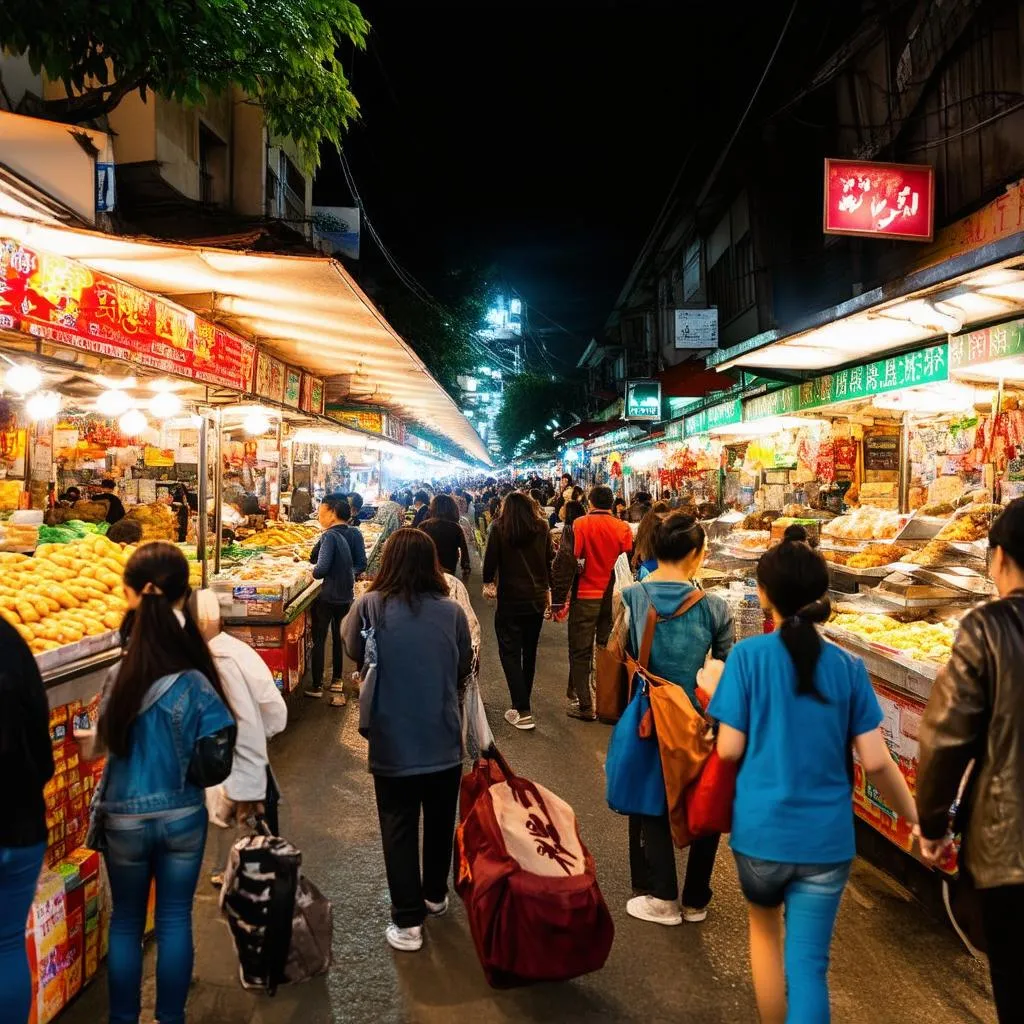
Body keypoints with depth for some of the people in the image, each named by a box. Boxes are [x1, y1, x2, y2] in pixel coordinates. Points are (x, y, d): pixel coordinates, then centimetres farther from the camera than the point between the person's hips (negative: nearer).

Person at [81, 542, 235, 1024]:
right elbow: (218, 752, -13)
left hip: (126, 817, 0)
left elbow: (99, 746, -10)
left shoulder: (124, 673, -18)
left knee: (126, 921, 20)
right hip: (183, 815, 0)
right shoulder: (197, 672, -17)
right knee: (175, 919, 15)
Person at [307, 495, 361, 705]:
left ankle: (316, 686, 17)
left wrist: (313, 574, -8)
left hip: (326, 597, -6)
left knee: (319, 640, 8)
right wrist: (347, 575, 11)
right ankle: (337, 680, 31)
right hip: (346, 595, 6)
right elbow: (361, 564, 2)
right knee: (339, 638, 20)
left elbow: (321, 568, -27)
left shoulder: (330, 536, -21)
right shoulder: (355, 534, -1)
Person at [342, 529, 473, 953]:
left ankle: (408, 922, 16)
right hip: (444, 741, 2)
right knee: (439, 823, 21)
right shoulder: (452, 612, -10)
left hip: (392, 742, -2)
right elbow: (464, 669, 4)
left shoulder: (370, 607, -14)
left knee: (399, 830, 12)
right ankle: (435, 896, 41)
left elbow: (353, 651, 5)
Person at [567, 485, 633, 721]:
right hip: (613, 596, 3)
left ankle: (585, 706, 8)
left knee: (580, 652, 7)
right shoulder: (623, 528, -3)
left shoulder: (580, 524, -10)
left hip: (586, 595, -3)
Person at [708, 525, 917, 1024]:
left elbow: (730, 748, -11)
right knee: (809, 962, 8)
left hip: (761, 829, 0)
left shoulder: (749, 655, -11)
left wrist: (716, 694, 7)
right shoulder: (848, 666, -3)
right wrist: (915, 816, 11)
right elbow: (876, 761, -5)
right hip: (827, 836, 1)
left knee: (764, 923, 26)